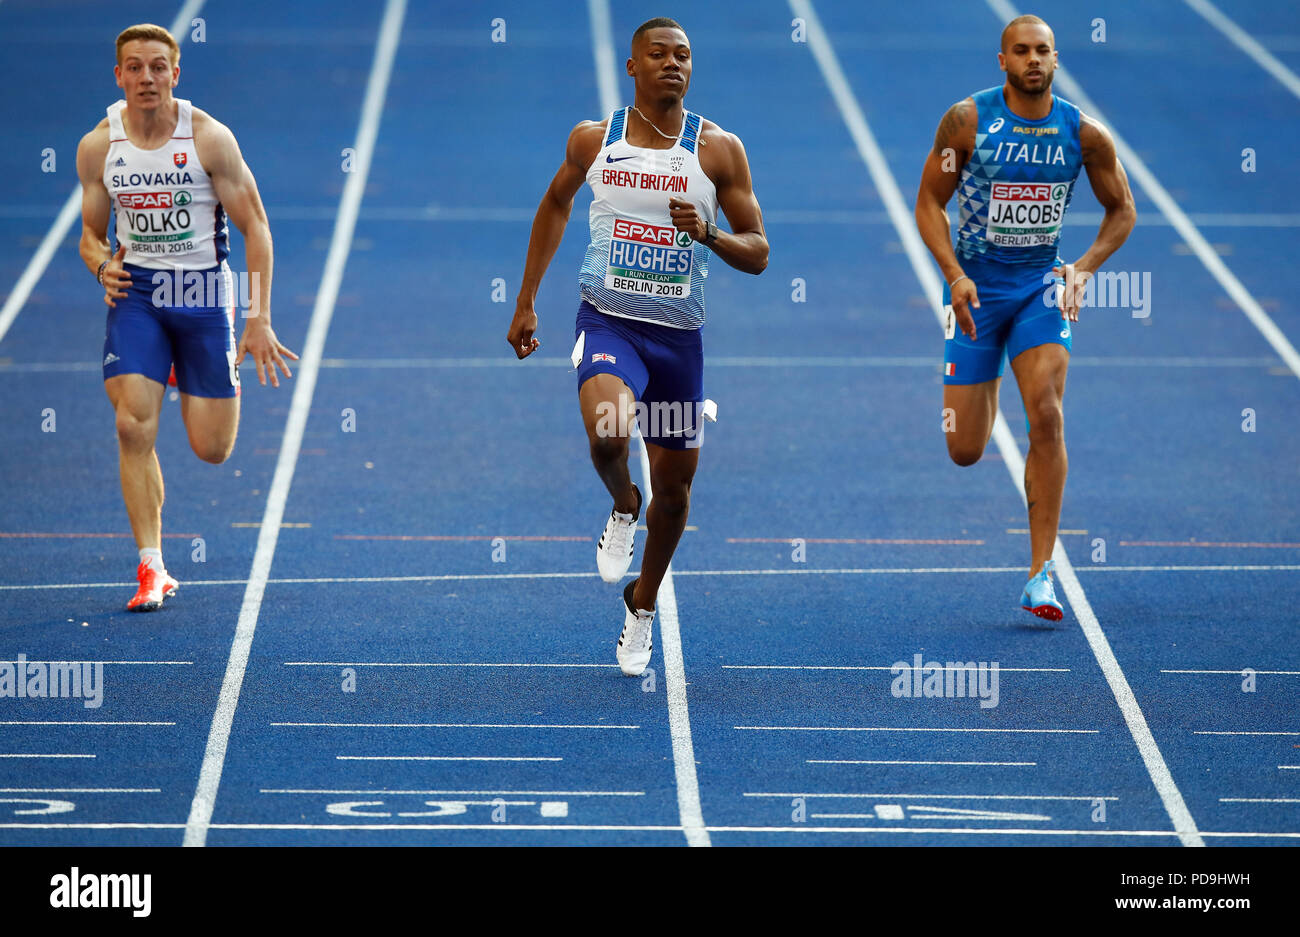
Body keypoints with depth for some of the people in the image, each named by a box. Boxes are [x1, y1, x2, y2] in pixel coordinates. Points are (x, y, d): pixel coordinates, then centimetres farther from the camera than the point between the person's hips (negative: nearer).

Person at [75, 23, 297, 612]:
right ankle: (151, 569, -9)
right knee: (134, 426, -17)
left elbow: (255, 227, -7)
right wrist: (103, 265, -14)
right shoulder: (97, 148, -3)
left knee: (211, 450, 1)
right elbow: (91, 233, 11)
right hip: (135, 293, 1)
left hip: (204, 293, -1)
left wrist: (259, 320, -11)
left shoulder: (209, 139, -12)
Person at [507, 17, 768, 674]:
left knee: (674, 484, 10)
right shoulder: (593, 139, 0)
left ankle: (643, 606, 36)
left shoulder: (719, 150, -3)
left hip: (679, 335, 1)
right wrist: (525, 304, 19)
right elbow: (555, 203, 19)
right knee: (607, 431, -31)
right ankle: (622, 509, 4)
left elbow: (757, 254, 0)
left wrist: (707, 232, -22)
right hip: (608, 322, -1)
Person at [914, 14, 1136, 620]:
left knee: (1046, 415, -20)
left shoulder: (1084, 134, -5)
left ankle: (1041, 573, -14)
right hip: (975, 287, -1)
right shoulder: (967, 120, -10)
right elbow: (929, 202, -4)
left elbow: (1122, 211, 7)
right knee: (964, 450, 1)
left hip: (1041, 285, 1)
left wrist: (1083, 270, -8)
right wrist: (954, 274, -18)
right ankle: (982, 391, 44)